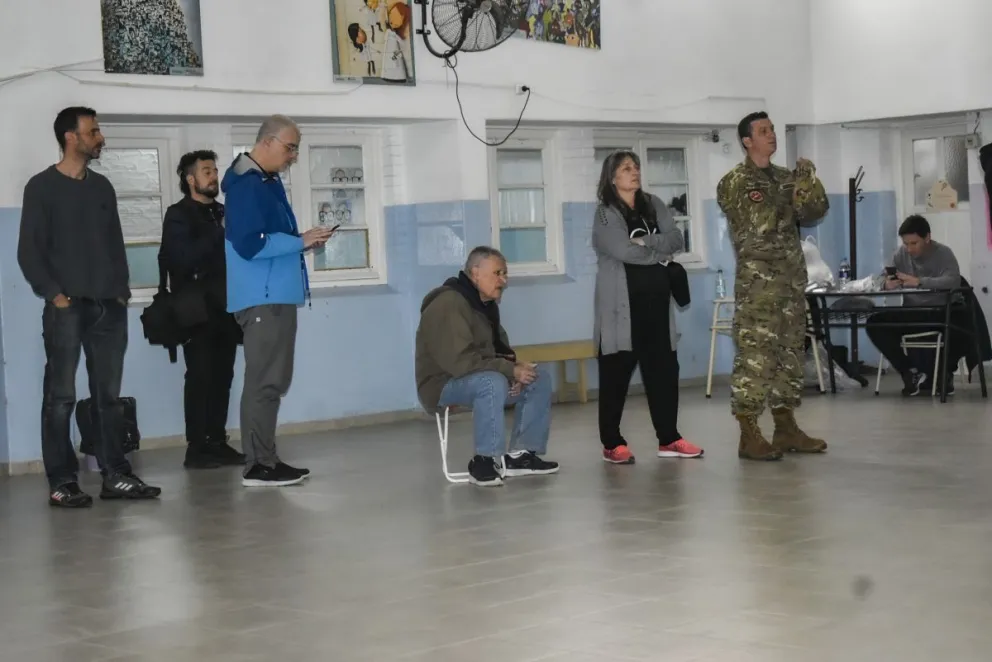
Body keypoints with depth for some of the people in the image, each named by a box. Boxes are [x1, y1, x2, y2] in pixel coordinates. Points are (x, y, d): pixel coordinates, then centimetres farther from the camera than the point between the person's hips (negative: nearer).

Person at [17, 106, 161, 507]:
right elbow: (29, 251, -4)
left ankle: (115, 476, 11)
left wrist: (122, 290, 7)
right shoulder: (42, 187, 0)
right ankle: (62, 483, -1)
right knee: (61, 397, -4)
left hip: (108, 307, 5)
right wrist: (52, 293, -13)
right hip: (66, 307, -5)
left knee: (108, 395, 7)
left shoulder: (102, 187, 16)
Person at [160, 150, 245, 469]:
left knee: (222, 378, 5)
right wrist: (220, 233, -16)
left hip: (225, 309, 6)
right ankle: (196, 448, -5)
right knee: (200, 378, -7)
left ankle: (218, 443, 10)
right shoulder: (178, 215, -1)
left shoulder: (223, 213, 17)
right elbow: (184, 258, -16)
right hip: (198, 311, -6)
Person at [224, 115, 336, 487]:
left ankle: (264, 459, 17)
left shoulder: (267, 182, 18)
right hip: (262, 298, -11)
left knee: (271, 379, 12)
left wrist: (302, 241, 8)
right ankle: (258, 466, -8)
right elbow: (250, 245, -23)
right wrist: (300, 242, -16)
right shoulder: (247, 185, -14)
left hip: (275, 295, 11)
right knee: (265, 380, -10)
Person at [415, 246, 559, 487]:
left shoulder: (486, 303, 10)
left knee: (540, 379, -1)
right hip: (443, 384, -10)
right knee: (492, 382, -38)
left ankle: (521, 454, -1)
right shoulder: (448, 305, -22)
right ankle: (484, 460, -30)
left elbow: (498, 348, 19)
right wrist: (510, 370, -25)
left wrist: (512, 368, -6)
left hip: (483, 377, 10)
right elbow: (459, 360, -30)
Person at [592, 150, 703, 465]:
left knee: (663, 368, 6)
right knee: (616, 373, -2)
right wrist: (660, 252, -5)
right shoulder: (605, 214, -4)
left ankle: (669, 438, 14)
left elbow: (676, 238, 1)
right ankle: (612, 443, 5)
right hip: (622, 303, -6)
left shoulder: (654, 205, 14)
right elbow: (624, 250, -18)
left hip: (656, 300, 6)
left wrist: (646, 243, -14)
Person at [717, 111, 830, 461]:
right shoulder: (733, 183, -5)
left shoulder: (785, 177, 15)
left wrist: (809, 182, -7)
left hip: (793, 277, 7)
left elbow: (814, 212, 6)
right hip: (757, 279, -7)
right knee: (754, 355, -8)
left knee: (790, 352, 9)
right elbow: (755, 228, -13)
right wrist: (783, 198, -16)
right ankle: (749, 434, -6)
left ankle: (786, 427, 16)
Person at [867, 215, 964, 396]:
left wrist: (919, 281, -39)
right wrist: (888, 283, -26)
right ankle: (910, 372, -8)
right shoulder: (901, 253, 4)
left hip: (942, 312, -4)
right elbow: (885, 280, 1)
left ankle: (943, 370, -3)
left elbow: (953, 281, -28)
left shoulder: (944, 253, -9)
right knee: (874, 324, -19)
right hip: (912, 313, 4)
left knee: (966, 326, -35)